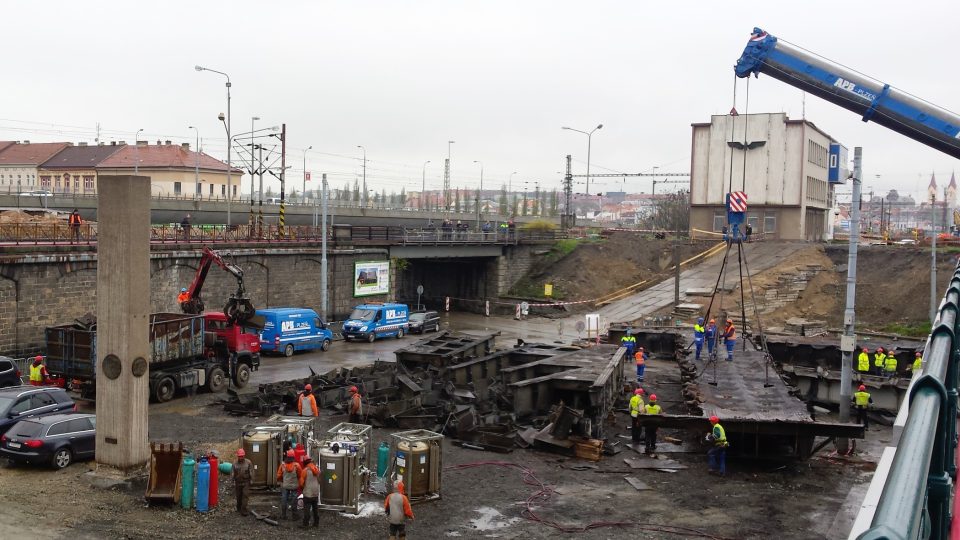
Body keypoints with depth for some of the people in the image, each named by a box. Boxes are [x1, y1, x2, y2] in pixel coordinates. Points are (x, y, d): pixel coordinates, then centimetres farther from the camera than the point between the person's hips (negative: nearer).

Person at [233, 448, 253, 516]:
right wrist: (233, 483, 2)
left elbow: (251, 472, -2)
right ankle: (239, 508, 31)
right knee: (239, 496, 13)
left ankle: (243, 510, -10)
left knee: (245, 495, -10)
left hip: (246, 482, -2)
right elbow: (233, 474, 3)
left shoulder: (248, 462, -5)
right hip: (238, 483, 2)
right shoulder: (235, 463, -1)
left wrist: (251, 481, -5)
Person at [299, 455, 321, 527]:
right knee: (315, 509, 15)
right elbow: (319, 481, 15)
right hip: (316, 493, 6)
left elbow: (301, 483, -12)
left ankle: (306, 523, -3)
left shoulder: (305, 470, -13)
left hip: (308, 493, -6)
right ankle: (316, 523, 19)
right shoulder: (316, 469, 6)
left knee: (307, 509, -2)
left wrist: (301, 489, 6)